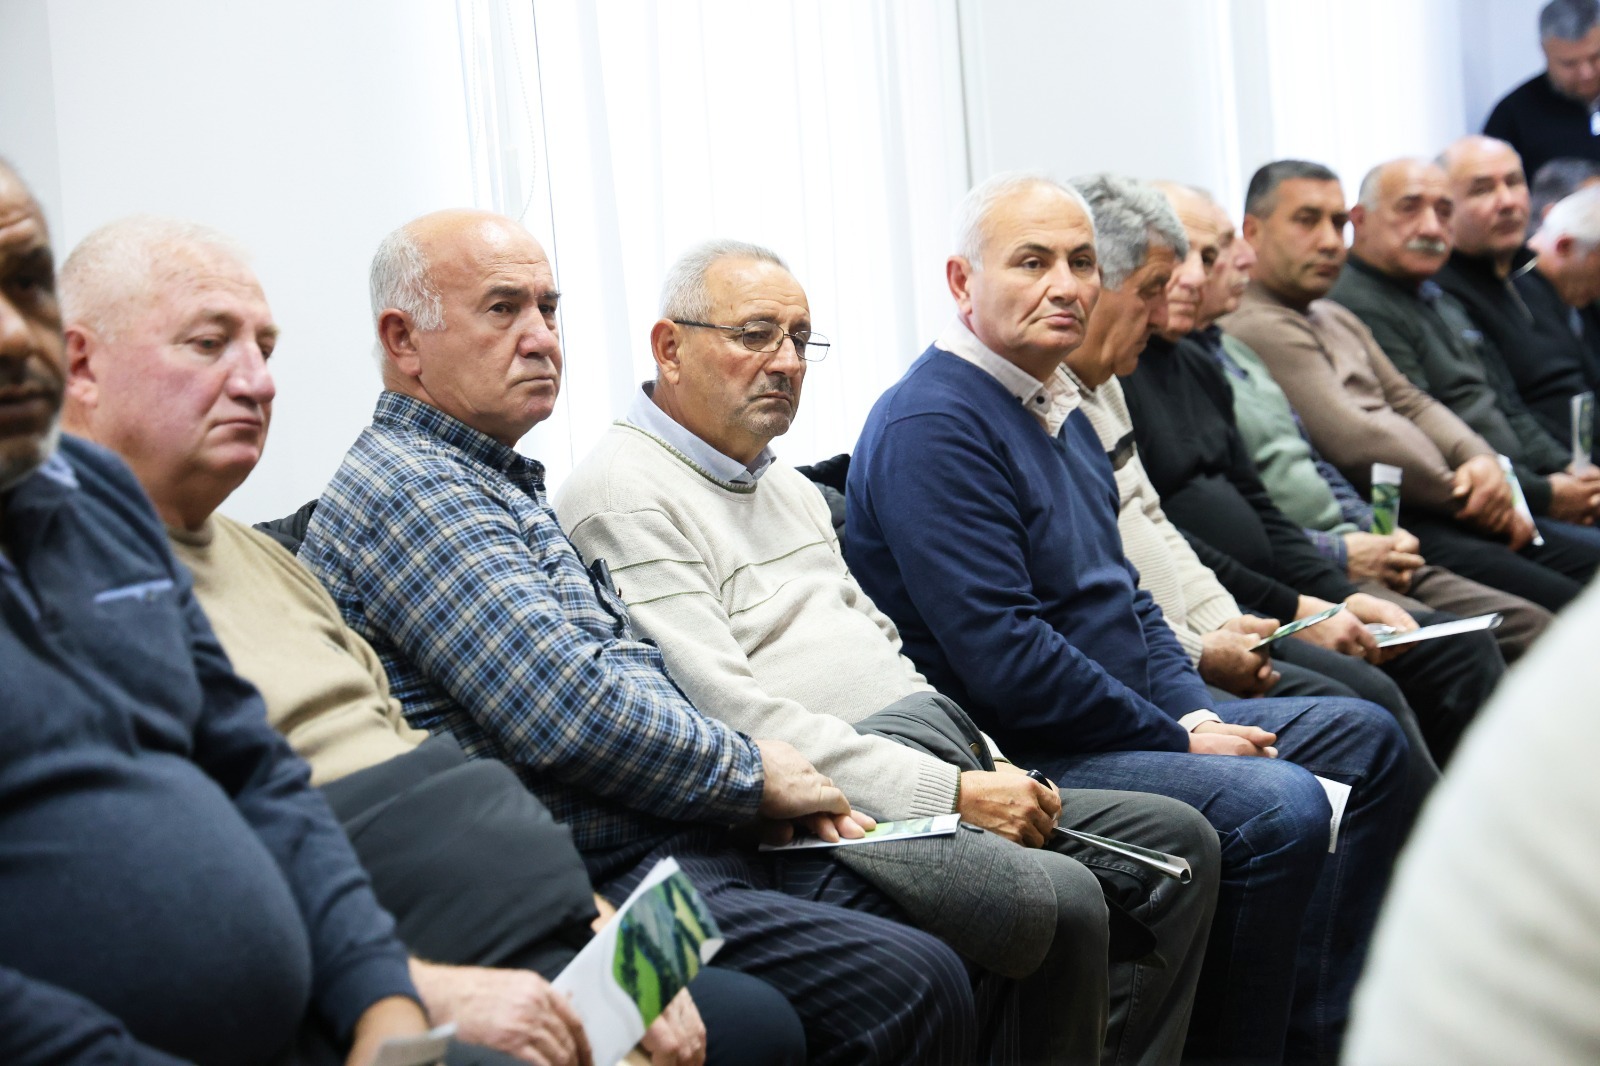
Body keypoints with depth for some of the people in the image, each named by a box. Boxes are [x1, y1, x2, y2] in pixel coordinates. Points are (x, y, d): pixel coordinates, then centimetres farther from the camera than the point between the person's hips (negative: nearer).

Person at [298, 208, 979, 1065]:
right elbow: (571, 719, -21)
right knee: (912, 987, -23)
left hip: (679, 837, 10)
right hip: (595, 883, -10)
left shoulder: (499, 483, 22)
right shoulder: (409, 490, -12)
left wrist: (781, 790, 9)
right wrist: (754, 774, -6)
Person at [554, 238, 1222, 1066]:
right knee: (1063, 900, -28)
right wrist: (951, 794, -20)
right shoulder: (622, 497, -10)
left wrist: (990, 769, 7)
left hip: (932, 772, 10)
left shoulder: (785, 485, 23)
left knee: (1178, 841, 5)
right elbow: (732, 716, -19)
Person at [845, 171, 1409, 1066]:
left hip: (1134, 715, 11)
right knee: (1280, 807, -28)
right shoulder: (932, 426, -17)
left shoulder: (1060, 408, 16)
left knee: (1367, 740, 15)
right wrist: (1178, 740, -16)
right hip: (1020, 754, -11)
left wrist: (1195, 709, 3)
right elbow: (1004, 655, -24)